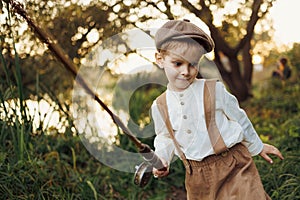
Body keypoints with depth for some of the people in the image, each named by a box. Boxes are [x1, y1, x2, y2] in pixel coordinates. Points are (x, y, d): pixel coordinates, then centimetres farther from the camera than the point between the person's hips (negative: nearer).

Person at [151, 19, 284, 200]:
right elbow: (165, 138, 16)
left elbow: (239, 118, 5)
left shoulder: (214, 90, -9)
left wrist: (257, 146, 16)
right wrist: (161, 160, -4)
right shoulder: (159, 107, -1)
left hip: (234, 166, -2)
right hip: (197, 176, 3)